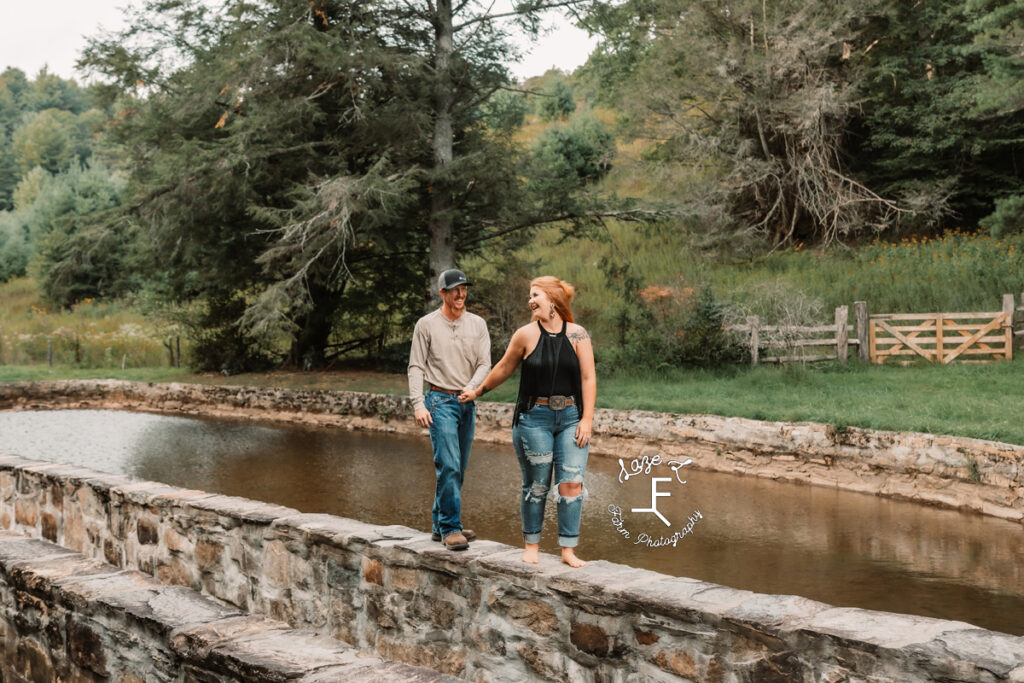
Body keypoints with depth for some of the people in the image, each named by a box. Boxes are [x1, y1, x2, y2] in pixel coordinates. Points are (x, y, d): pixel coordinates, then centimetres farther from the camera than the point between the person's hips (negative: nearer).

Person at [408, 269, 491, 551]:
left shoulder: (477, 324, 8)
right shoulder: (426, 324, 0)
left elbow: (484, 363, 3)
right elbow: (416, 367, -1)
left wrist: (472, 386, -17)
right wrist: (418, 404, -12)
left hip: (467, 402, 5)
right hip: (440, 401, -4)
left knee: (458, 469, 9)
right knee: (448, 466, -14)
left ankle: (440, 524, 20)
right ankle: (450, 528, -10)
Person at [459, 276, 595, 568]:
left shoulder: (577, 334, 0)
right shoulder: (526, 335, -1)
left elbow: (588, 378, 0)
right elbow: (503, 369, 12)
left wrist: (587, 419, -5)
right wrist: (478, 392, 21)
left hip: (571, 418, 1)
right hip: (534, 418, -1)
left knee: (572, 483, -5)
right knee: (536, 485, 4)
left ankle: (568, 550, 5)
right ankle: (531, 545, 19)